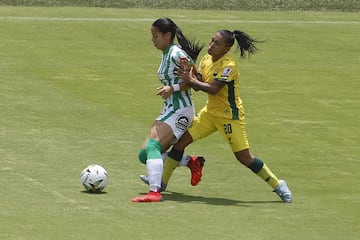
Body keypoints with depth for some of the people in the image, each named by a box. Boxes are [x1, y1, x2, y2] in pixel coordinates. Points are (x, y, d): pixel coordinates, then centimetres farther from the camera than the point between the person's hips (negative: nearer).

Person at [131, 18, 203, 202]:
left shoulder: (177, 54, -15)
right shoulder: (166, 54, 14)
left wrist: (173, 88, -25)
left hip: (180, 111, -10)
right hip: (169, 110, 10)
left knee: (152, 147, -27)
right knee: (144, 155, 10)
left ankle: (154, 192, -36)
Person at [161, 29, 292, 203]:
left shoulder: (228, 65, -21)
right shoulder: (206, 60, 3)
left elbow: (213, 89, -28)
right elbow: (197, 85, 1)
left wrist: (191, 80, -22)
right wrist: (188, 72, -16)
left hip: (230, 115, -8)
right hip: (210, 111, 8)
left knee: (244, 157, -7)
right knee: (182, 140, 2)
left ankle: (278, 185, 7)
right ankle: (162, 181, 12)